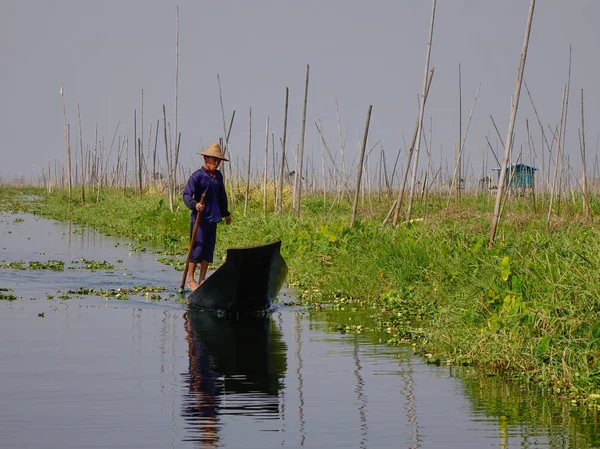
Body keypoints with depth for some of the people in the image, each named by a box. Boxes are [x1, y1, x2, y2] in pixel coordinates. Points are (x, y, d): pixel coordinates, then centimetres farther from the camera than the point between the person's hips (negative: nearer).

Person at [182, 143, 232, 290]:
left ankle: (202, 279, 17)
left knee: (209, 249, 9)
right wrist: (194, 205, -35)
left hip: (213, 218, 7)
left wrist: (225, 213, 30)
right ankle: (191, 280, 2)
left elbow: (222, 196, 24)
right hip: (199, 217, -7)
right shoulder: (197, 176, -11)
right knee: (197, 247, -6)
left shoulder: (218, 176, 11)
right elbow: (187, 194, -17)